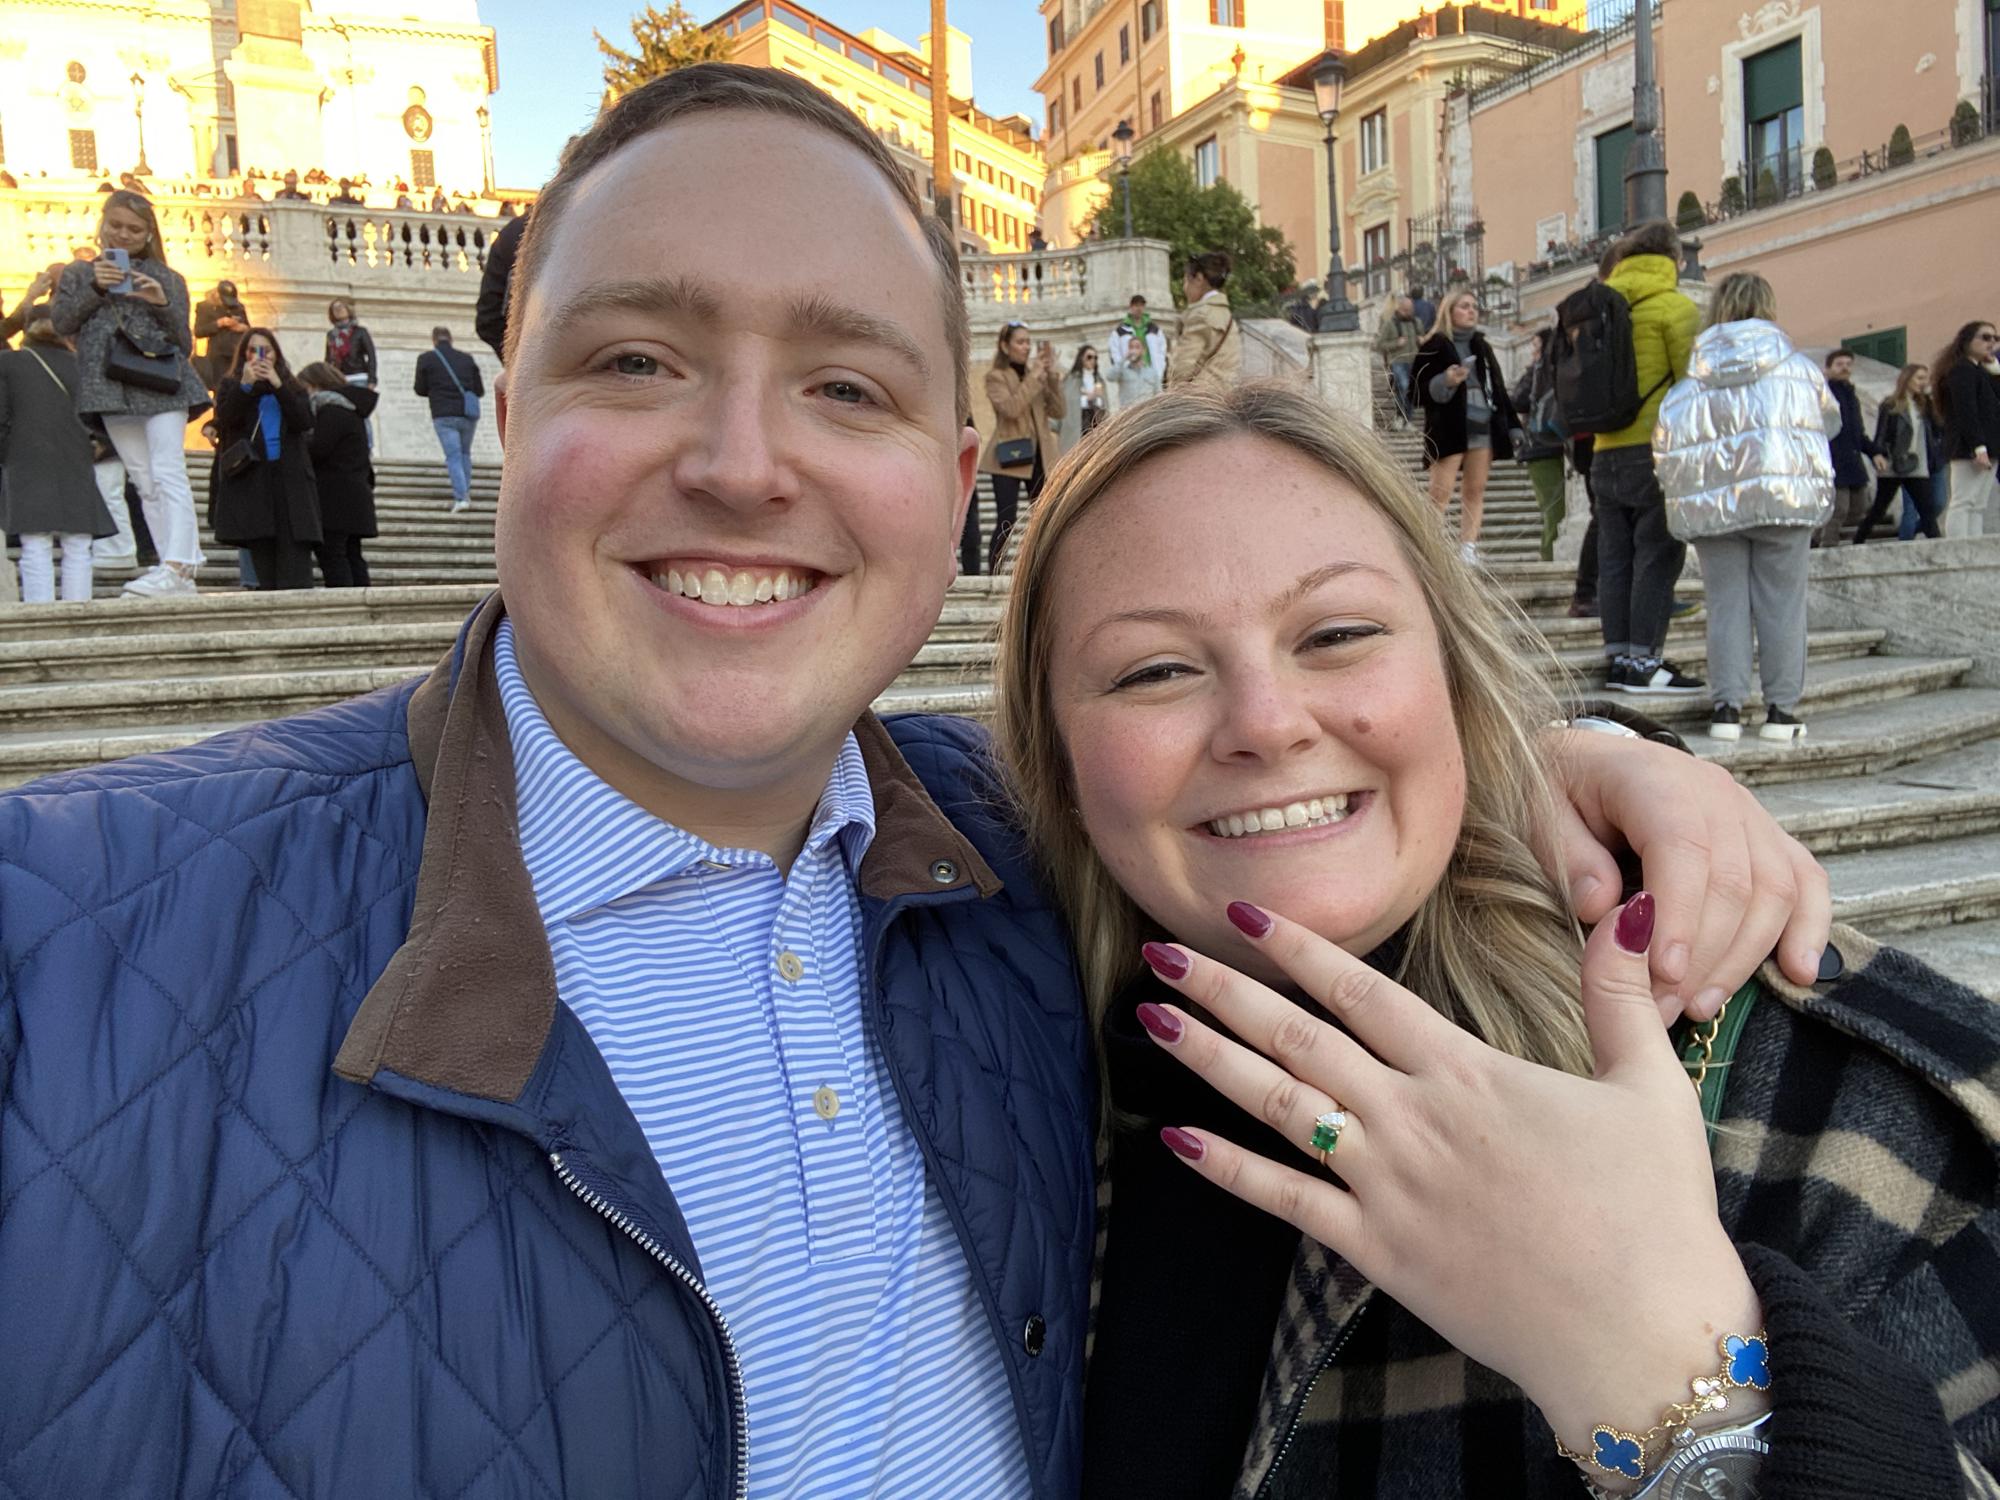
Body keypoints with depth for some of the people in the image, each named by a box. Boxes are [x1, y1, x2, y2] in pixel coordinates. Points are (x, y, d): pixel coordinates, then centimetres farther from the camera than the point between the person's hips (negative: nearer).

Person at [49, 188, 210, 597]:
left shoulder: (166, 279, 13)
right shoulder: (79, 273, 18)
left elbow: (184, 343, 9)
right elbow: (60, 323, 5)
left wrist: (162, 304, -8)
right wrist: (94, 288, -6)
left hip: (162, 383, -3)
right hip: (112, 390, 3)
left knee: (167, 474, -16)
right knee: (145, 483, 0)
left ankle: (176, 567, -26)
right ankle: (180, 574, 0)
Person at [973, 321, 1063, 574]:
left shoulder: (1036, 374, 13)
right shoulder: (996, 376, -2)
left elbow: (1058, 412, 4)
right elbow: (1011, 409, -19)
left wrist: (1051, 374, -3)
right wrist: (1034, 376, -13)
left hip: (1037, 456, 5)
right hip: (1009, 457, -5)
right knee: (1006, 520, -7)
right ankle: (994, 576, 1)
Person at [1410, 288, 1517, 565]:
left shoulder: (1482, 347, 18)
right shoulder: (1434, 347, 0)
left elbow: (1498, 389, 21)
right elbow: (1418, 390, -4)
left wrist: (1512, 426, 16)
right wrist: (1444, 382, -22)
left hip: (1483, 427, 6)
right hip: (1448, 428, -6)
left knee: (1476, 491, 2)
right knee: (1440, 493, -12)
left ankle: (1468, 550, 4)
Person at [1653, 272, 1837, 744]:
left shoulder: (1690, 385, 4)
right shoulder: (1797, 368, 6)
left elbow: (1665, 446, -1)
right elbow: (1831, 419, 19)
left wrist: (1683, 498, 10)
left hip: (1713, 505, 1)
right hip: (1784, 497, -1)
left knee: (1726, 603, 5)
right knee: (1782, 603, 4)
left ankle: (1727, 707, 2)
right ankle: (1782, 709, 6)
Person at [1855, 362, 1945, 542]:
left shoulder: (1923, 405, 12)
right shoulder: (1890, 406, -5)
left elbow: (1934, 431, 14)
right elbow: (1880, 436, -8)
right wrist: (1880, 457, -19)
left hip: (1919, 468, 5)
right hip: (1893, 468, -5)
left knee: (1928, 510, 0)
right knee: (1878, 510, 5)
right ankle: (1857, 544, 16)